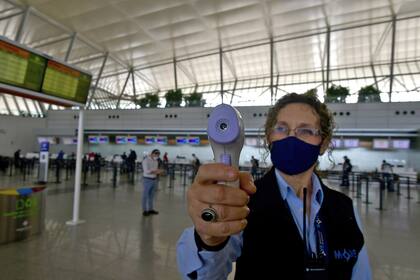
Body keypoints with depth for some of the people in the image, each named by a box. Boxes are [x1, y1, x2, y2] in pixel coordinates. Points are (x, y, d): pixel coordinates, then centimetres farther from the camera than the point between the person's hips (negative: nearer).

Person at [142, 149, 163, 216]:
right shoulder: (146, 160, -12)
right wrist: (155, 171, -28)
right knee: (145, 196, 1)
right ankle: (145, 210, 8)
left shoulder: (155, 161, 11)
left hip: (154, 180, 7)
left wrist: (158, 171, -6)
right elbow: (146, 171, -20)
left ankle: (150, 209, 22)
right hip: (147, 180, -7)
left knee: (151, 196, 13)